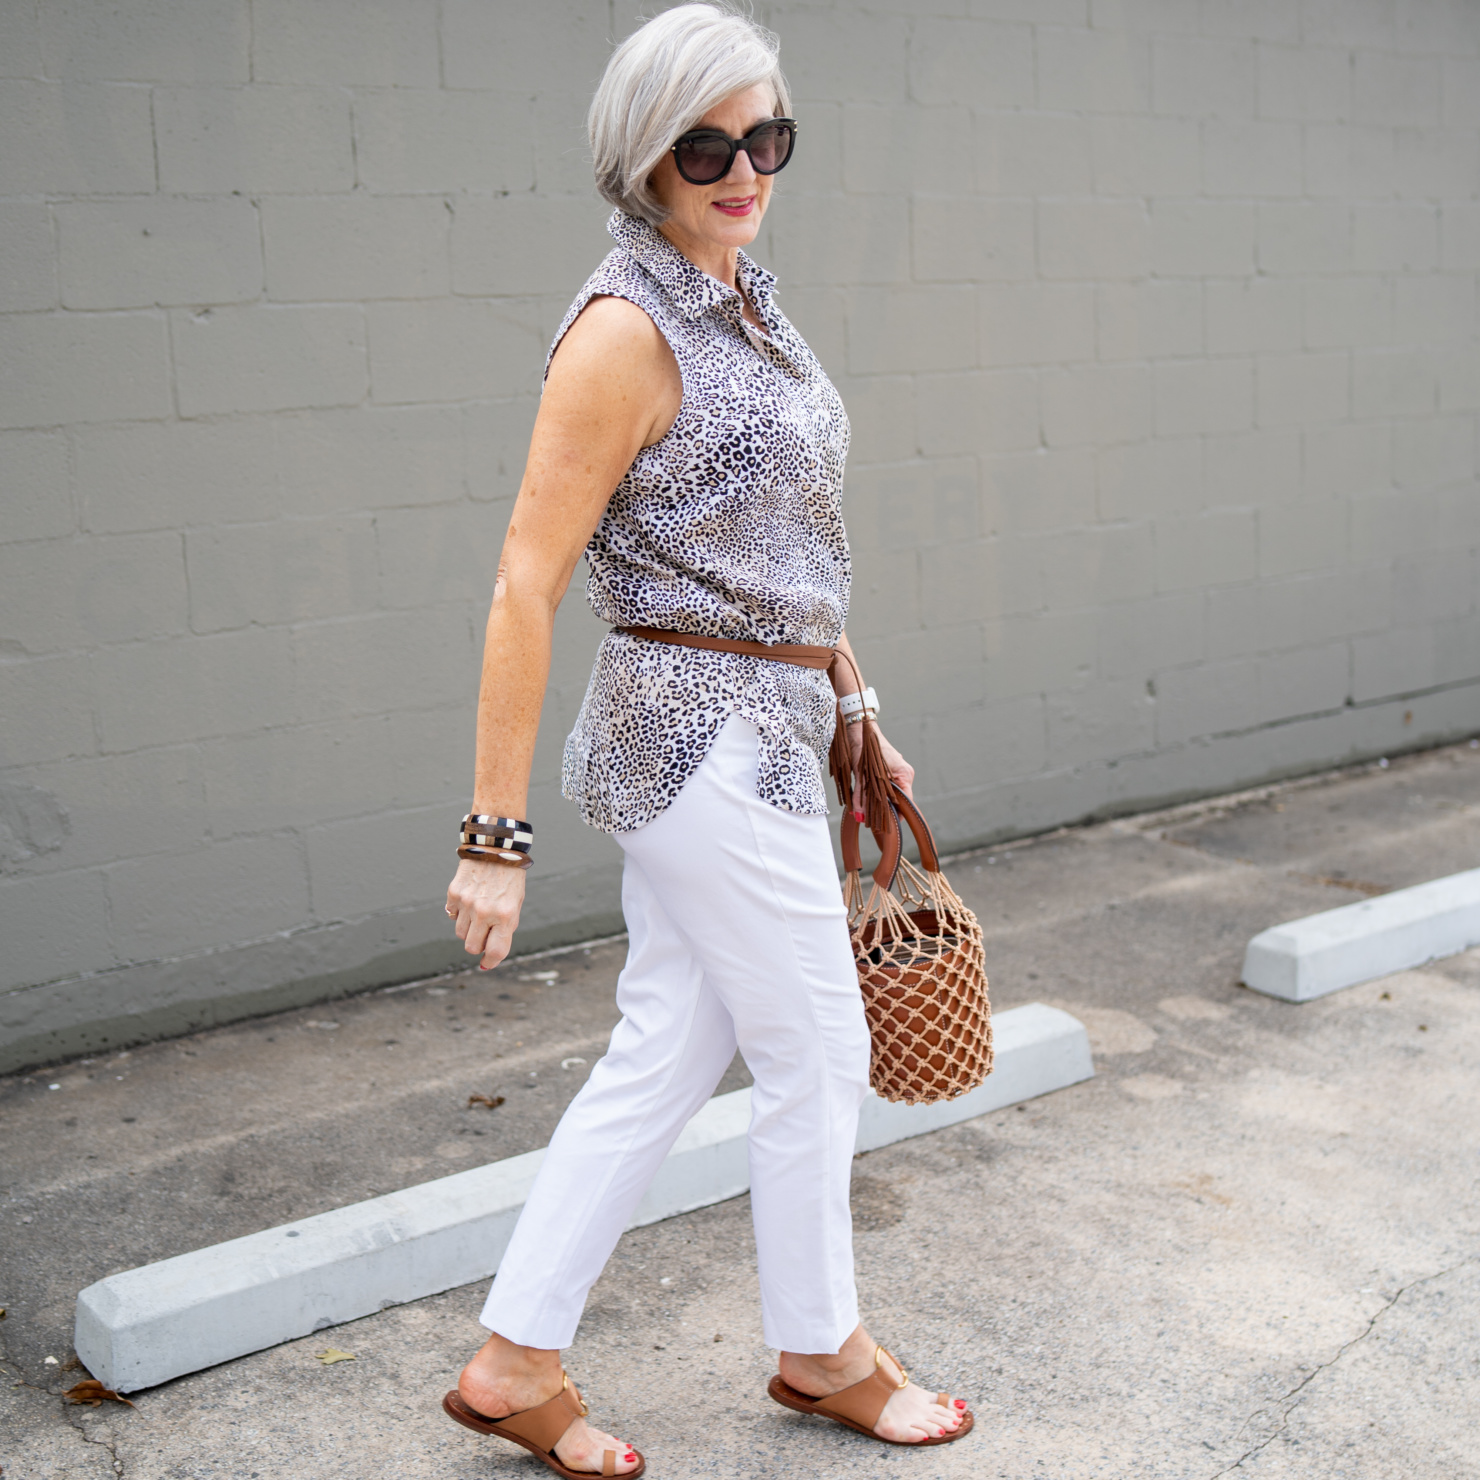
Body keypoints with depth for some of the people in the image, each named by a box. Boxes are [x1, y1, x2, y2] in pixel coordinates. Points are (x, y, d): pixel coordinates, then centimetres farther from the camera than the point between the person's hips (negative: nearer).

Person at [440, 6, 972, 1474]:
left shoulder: (743, 299, 11)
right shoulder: (625, 329, -16)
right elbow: (525, 589, -19)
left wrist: (853, 708, 20)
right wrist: (494, 834, -19)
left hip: (760, 730, 9)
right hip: (702, 737, -9)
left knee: (663, 1057, 13)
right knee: (815, 1057, 7)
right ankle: (821, 1350, 31)